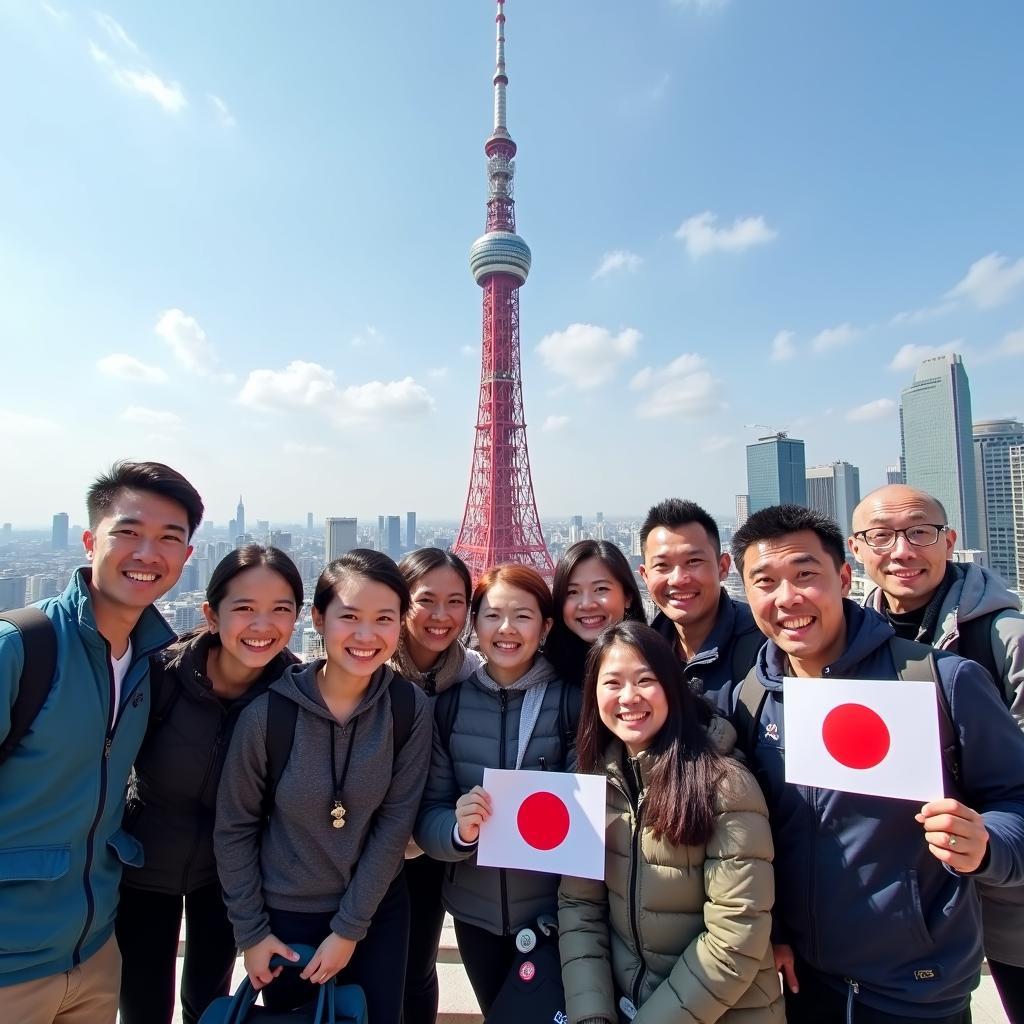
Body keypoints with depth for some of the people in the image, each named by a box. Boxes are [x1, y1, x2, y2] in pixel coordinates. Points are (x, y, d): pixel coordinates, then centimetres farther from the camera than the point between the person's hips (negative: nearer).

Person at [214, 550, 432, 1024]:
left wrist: (349, 928, -9)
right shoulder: (268, 712, -20)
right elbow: (234, 827, -7)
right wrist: (250, 930, -3)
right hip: (286, 914, 0)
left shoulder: (412, 708, -17)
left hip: (377, 911, 1)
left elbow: (395, 823, -12)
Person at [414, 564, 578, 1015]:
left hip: (555, 911, -2)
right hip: (475, 912, 2)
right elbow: (427, 818, -5)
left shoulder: (574, 702, -14)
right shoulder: (449, 704, -7)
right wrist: (459, 829, -24)